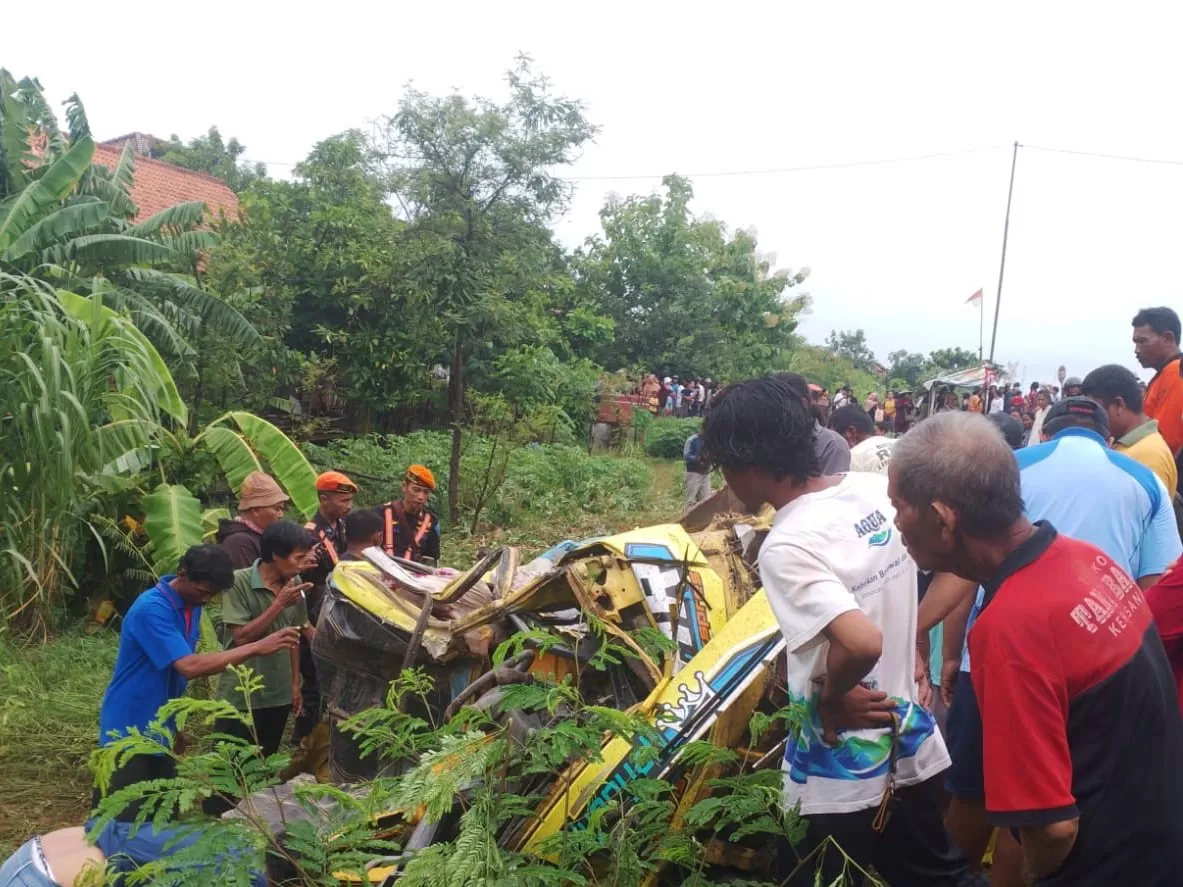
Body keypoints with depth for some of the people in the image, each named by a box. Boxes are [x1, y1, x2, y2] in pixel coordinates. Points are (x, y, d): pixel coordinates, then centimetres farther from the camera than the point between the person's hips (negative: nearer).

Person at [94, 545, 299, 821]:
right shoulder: (151, 609, -25)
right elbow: (189, 666, -34)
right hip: (129, 730, -8)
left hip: (160, 728, 8)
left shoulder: (191, 605, 2)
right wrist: (256, 648, -35)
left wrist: (175, 725, 11)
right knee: (122, 822, -1)